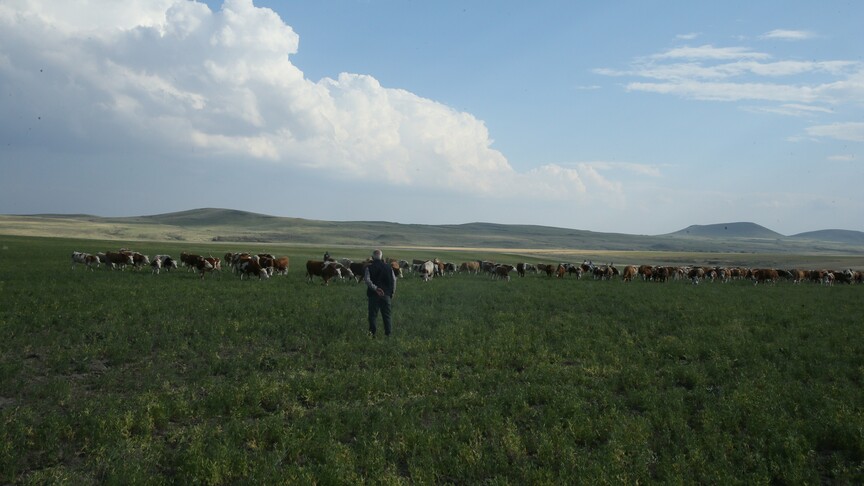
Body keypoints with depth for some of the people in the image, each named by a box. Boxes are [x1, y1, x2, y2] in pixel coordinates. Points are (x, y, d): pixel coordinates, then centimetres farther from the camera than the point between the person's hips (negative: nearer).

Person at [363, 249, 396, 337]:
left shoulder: (369, 268, -3)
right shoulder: (388, 267, 6)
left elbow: (367, 280, -17)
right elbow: (394, 280, 6)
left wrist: (375, 288, -20)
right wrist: (392, 292, 12)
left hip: (374, 295, -2)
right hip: (386, 295, 2)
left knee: (373, 315, 5)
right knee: (387, 316, 9)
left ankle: (372, 332, 2)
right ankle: (388, 334, 8)